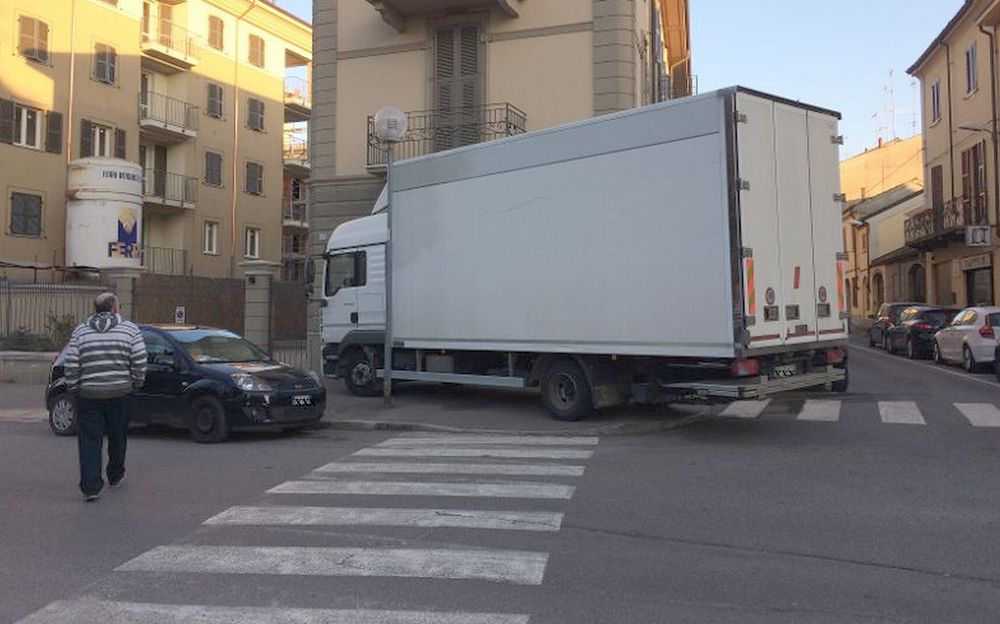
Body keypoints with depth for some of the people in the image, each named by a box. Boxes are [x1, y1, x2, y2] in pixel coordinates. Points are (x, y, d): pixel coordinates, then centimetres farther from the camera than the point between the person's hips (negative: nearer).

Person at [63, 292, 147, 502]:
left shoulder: (80, 331, 4)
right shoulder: (130, 329, 0)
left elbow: (71, 366, 1)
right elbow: (139, 363, -4)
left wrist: (74, 388, 12)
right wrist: (136, 383, 9)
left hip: (88, 393, 0)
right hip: (120, 392, 0)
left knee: (89, 441, 4)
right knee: (117, 437, 16)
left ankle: (90, 487, -2)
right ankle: (115, 477, 31)